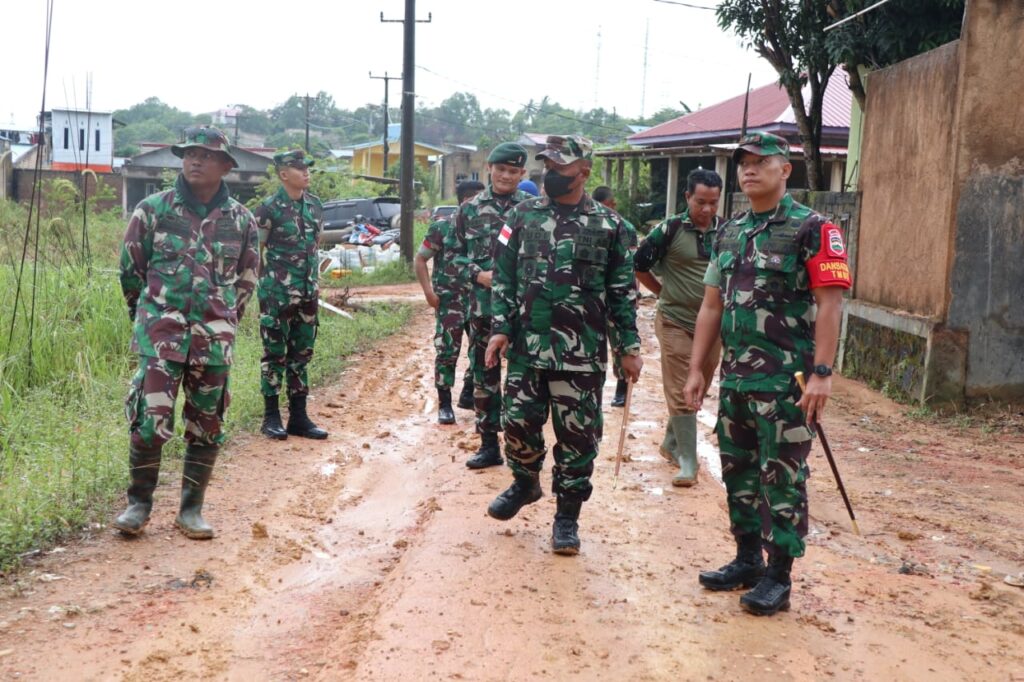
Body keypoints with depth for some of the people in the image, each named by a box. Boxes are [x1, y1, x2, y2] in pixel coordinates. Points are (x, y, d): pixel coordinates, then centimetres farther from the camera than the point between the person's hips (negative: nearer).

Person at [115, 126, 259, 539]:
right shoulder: (153, 210, 0)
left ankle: (191, 509, 20)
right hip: (161, 335, -2)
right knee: (149, 421, -7)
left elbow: (246, 279, 15)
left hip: (214, 340, 2)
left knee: (206, 428, 6)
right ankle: (139, 504, 13)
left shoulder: (241, 220, 5)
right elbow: (130, 269, 8)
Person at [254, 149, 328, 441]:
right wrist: (266, 282, -5)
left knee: (301, 355, 10)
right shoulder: (269, 208, -9)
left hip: (308, 293, 6)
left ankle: (298, 417, 17)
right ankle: (271, 418, 11)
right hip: (276, 294, -6)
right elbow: (255, 250, -5)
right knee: (275, 355, 2)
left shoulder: (315, 205, 9)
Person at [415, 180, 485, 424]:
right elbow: (420, 260, -1)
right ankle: (445, 404, 8)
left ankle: (468, 394, 25)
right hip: (449, 301, -4)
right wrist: (428, 291, -10)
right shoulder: (441, 227, -6)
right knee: (447, 352, -3)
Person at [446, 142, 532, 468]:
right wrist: (478, 275, -9)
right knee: (484, 377, 9)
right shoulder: (470, 209, 6)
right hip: (483, 307, 2)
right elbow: (453, 257, 7)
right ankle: (489, 444, 19)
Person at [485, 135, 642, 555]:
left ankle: (568, 514, 17)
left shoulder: (608, 225, 2)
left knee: (577, 435, 2)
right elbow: (503, 277, 6)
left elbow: (622, 291, 4)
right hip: (526, 347, 2)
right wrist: (500, 328, -4)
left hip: (582, 354, -2)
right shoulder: (523, 216, 6)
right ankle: (525, 482, 38)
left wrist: (629, 346, 1)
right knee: (519, 422, 9)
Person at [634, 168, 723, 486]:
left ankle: (671, 443, 33)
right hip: (676, 323, -4)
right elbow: (639, 266, 1)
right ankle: (687, 462, 1)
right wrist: (664, 291, 3)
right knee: (681, 394, -4)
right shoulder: (669, 229, -9)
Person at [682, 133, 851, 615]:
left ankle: (778, 577, 10)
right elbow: (711, 307, 15)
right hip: (735, 378, 7)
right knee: (738, 472, 14)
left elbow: (829, 304, -12)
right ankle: (747, 560, 28)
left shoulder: (811, 229, -7)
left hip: (785, 381, -7)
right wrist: (696, 371, 12)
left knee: (782, 479, 0)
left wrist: (822, 373, -19)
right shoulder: (728, 234, 13)